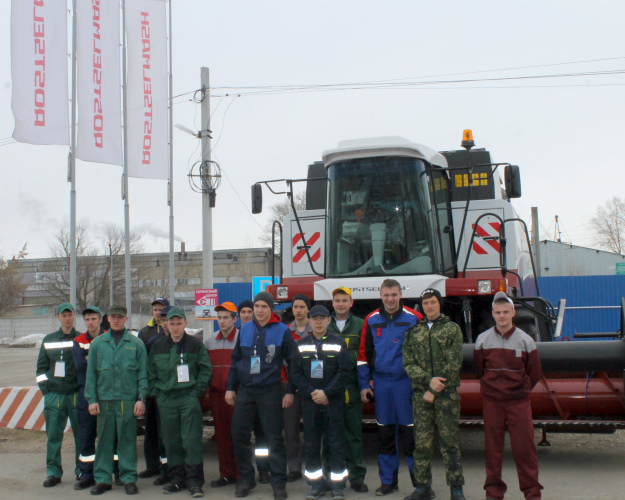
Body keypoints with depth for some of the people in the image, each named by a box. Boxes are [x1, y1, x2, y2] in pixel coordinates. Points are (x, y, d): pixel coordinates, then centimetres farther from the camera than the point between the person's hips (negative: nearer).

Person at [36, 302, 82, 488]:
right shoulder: (48, 340, 12)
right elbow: (41, 367, 14)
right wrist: (45, 388, 2)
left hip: (76, 394, -2)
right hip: (54, 394, 2)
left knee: (81, 434, 2)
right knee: (53, 435, 2)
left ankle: (82, 470, 13)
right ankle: (53, 472, 10)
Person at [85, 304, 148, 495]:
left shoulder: (136, 344, 4)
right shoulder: (97, 343, 8)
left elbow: (143, 373, 3)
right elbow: (91, 373, 7)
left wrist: (141, 398, -4)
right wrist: (91, 399, 0)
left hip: (128, 399, -1)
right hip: (104, 399, 1)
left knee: (127, 439, 2)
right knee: (104, 439, 6)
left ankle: (129, 478, 11)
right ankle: (102, 478, 14)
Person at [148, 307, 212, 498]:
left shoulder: (195, 344, 2)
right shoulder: (158, 346, 11)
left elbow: (205, 370, 3)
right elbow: (151, 372, 15)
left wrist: (197, 391, -5)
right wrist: (156, 393, 4)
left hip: (189, 398, -3)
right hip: (166, 401, 3)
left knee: (192, 439, -7)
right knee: (171, 441, 6)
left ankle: (194, 481, -2)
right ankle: (177, 478, 16)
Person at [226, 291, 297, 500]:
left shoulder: (282, 331, -3)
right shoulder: (245, 329, 9)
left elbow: (293, 362, 0)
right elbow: (235, 360, 14)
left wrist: (290, 391, -4)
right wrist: (230, 387, 9)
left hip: (270, 391, -4)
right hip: (245, 391, 4)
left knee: (274, 438, -1)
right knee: (239, 435, 4)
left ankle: (279, 483, 6)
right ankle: (246, 478, 19)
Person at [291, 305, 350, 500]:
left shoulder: (338, 343, 2)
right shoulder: (301, 344, 7)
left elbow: (344, 372, -4)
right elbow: (295, 373, 3)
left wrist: (326, 393, -12)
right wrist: (311, 393, -9)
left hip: (333, 401, -2)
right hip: (309, 401, 2)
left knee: (336, 443, -1)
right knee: (311, 444, 4)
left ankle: (337, 484, 7)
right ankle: (316, 484, 13)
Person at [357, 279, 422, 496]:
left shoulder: (413, 319, -3)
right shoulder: (372, 320, 7)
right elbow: (364, 353, 11)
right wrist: (364, 385, 6)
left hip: (406, 382, -3)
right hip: (381, 383, 3)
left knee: (410, 433, -3)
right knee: (385, 434, 10)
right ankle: (388, 481, 20)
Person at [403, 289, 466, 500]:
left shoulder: (452, 329, 4)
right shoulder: (413, 332, 13)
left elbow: (454, 363, -4)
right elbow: (408, 364, 4)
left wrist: (435, 390, -9)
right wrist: (429, 380, -13)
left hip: (447, 394, -2)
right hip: (420, 394, 3)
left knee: (449, 442, -2)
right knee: (421, 443, 3)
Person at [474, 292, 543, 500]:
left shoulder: (525, 340, -1)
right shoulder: (483, 340, 1)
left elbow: (535, 373, 9)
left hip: (518, 400, -1)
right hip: (492, 400, 1)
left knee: (524, 446, -3)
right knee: (492, 446, 4)